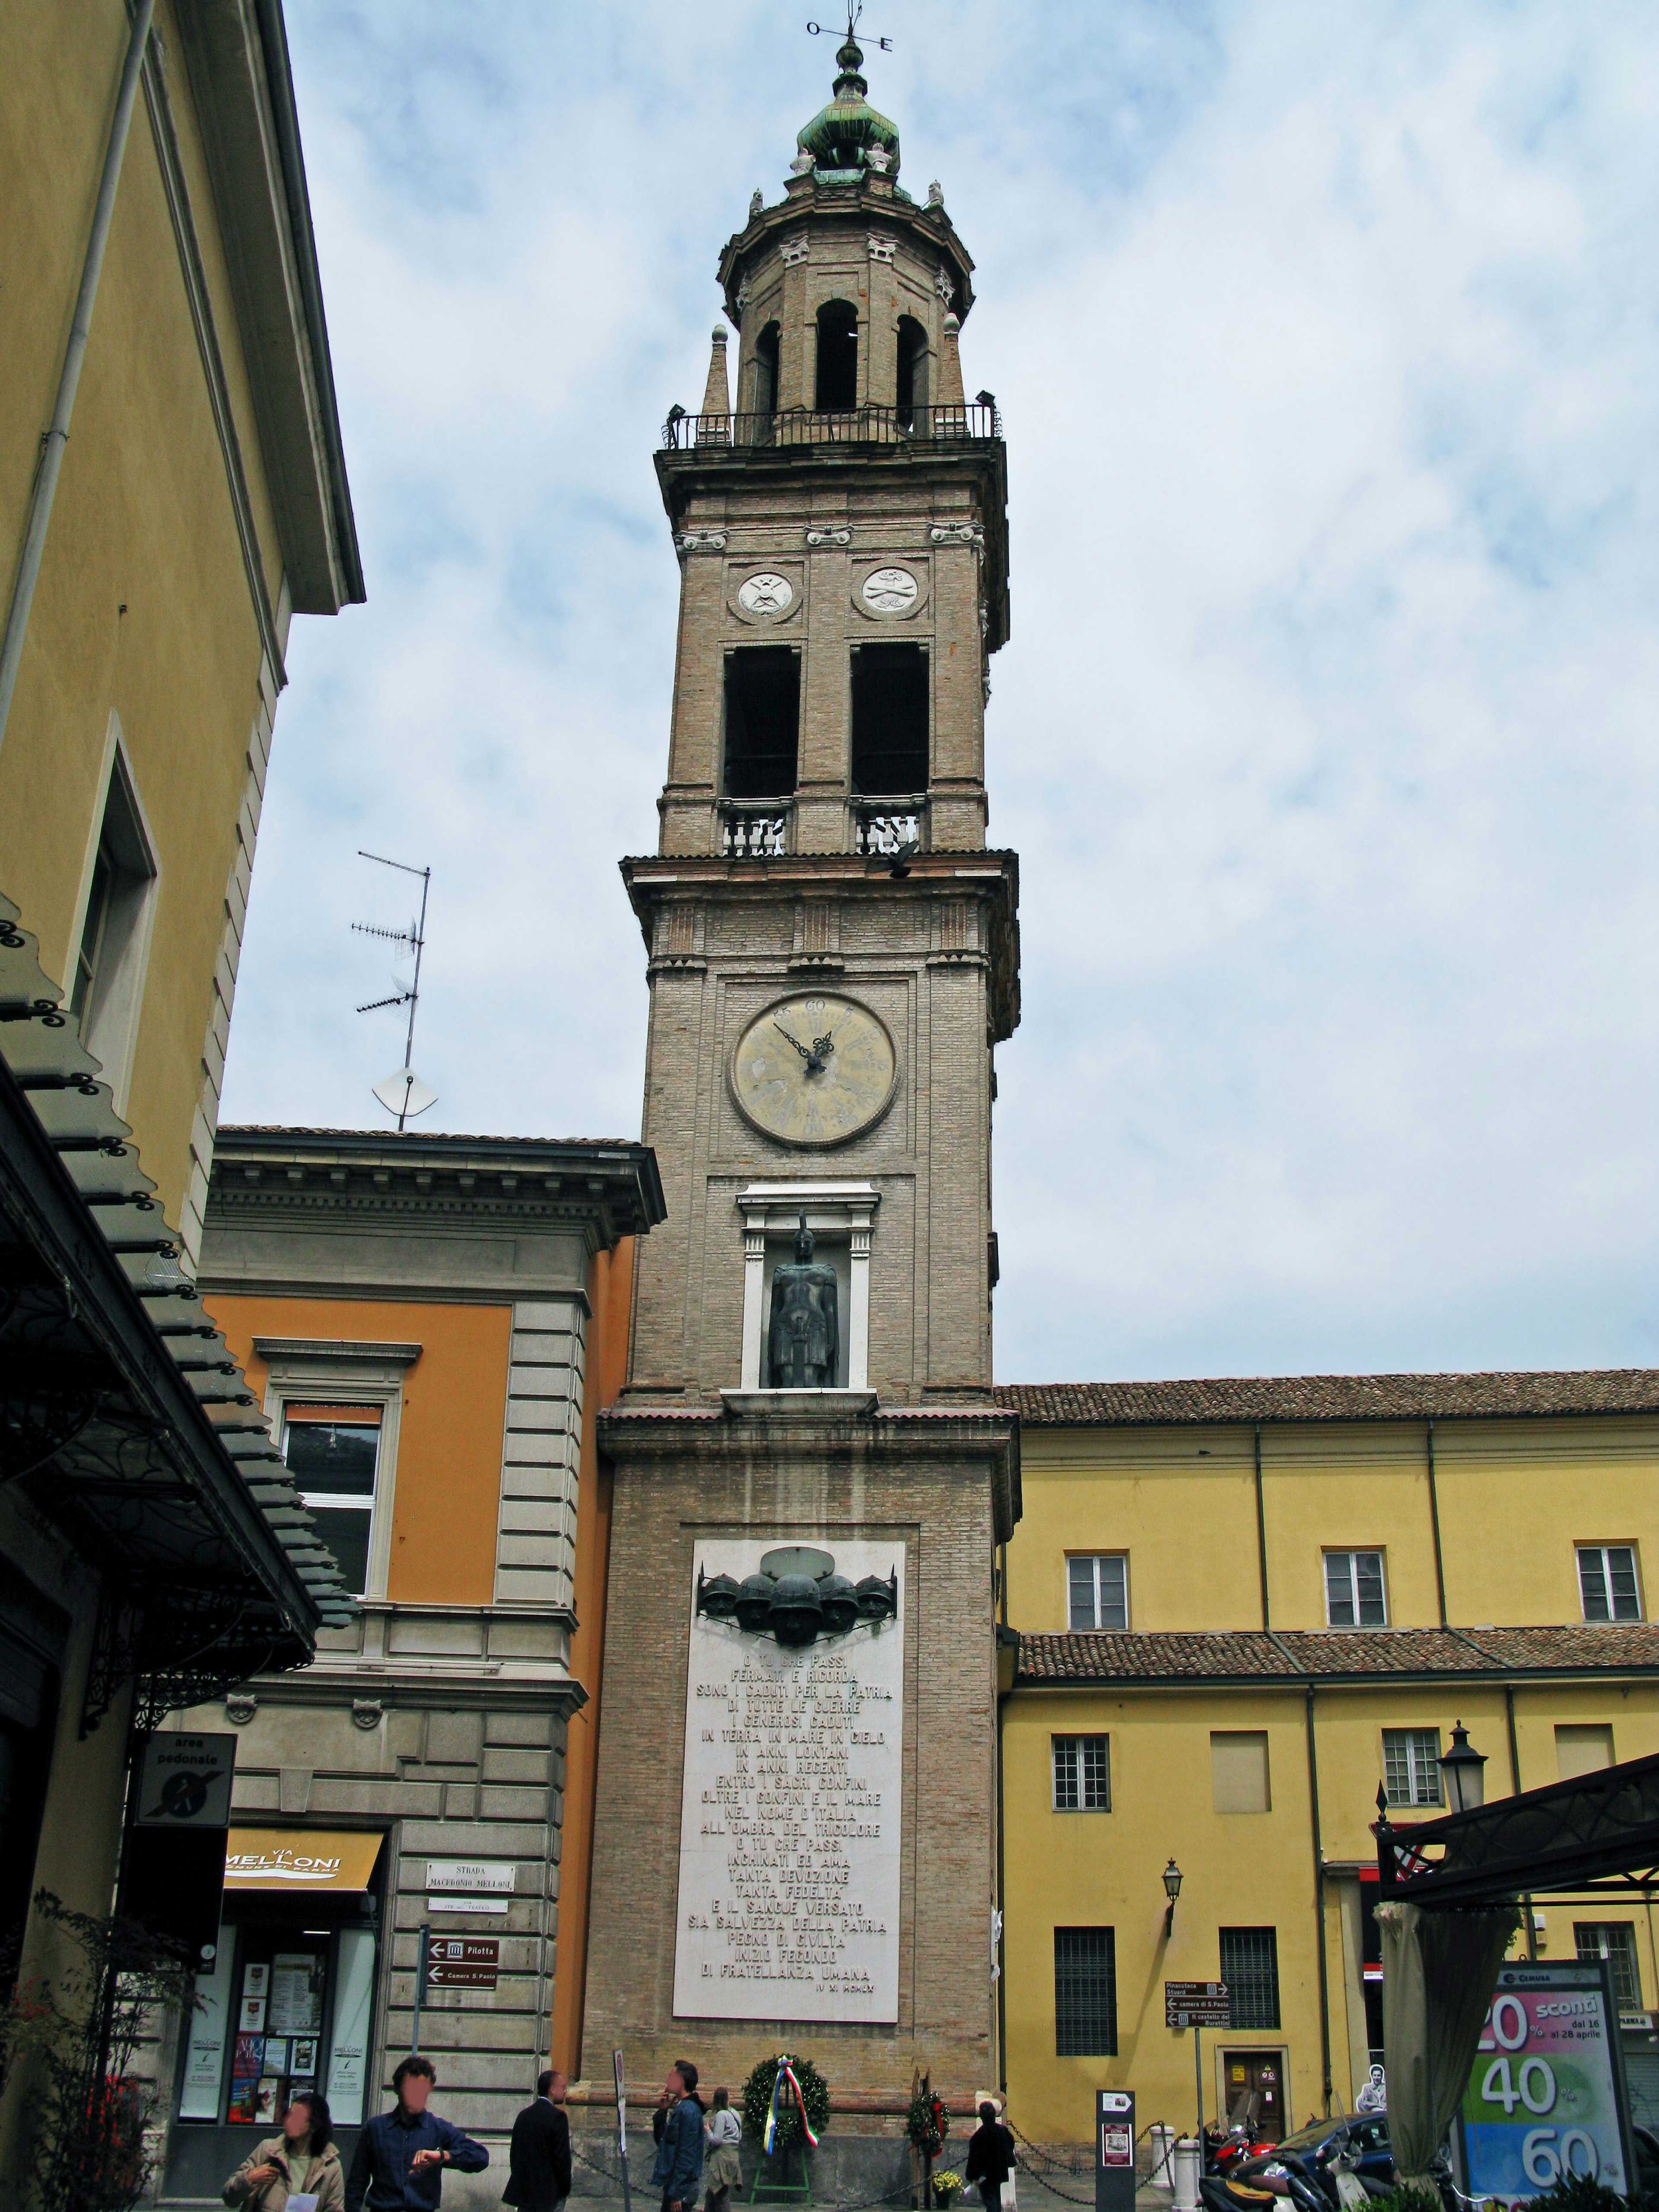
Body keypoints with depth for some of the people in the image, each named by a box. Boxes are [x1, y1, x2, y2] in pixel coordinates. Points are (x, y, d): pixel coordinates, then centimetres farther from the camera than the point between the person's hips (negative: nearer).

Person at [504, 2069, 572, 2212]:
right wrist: (565, 2189, -4)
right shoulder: (557, 2117, -14)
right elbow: (562, 2158, -15)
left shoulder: (524, 2115, 7)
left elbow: (514, 2153, 12)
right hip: (548, 2192, -7)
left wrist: (519, 2182, 19)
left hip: (523, 2190, 7)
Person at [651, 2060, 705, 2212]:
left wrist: (677, 2195, -21)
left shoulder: (688, 2111, -16)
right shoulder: (680, 2108, 14)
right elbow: (661, 2141, 20)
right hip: (673, 2186, 10)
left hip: (682, 2189, -10)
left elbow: (687, 2156, -21)